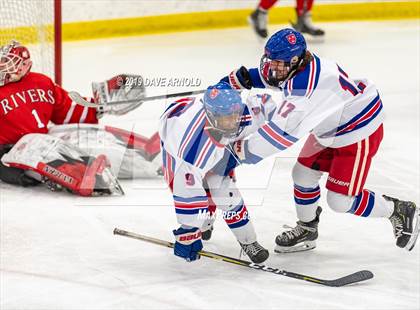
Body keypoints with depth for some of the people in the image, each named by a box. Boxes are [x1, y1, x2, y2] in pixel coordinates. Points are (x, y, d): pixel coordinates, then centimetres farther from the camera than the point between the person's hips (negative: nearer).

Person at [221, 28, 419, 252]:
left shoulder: (304, 86, -37)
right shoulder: (296, 63, -9)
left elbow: (282, 132, -38)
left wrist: (245, 151, -29)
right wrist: (239, 79, 5)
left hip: (358, 133, -10)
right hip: (331, 126, 10)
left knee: (340, 200, -5)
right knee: (303, 174, 13)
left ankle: (400, 212, 15)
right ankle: (307, 230, 35)